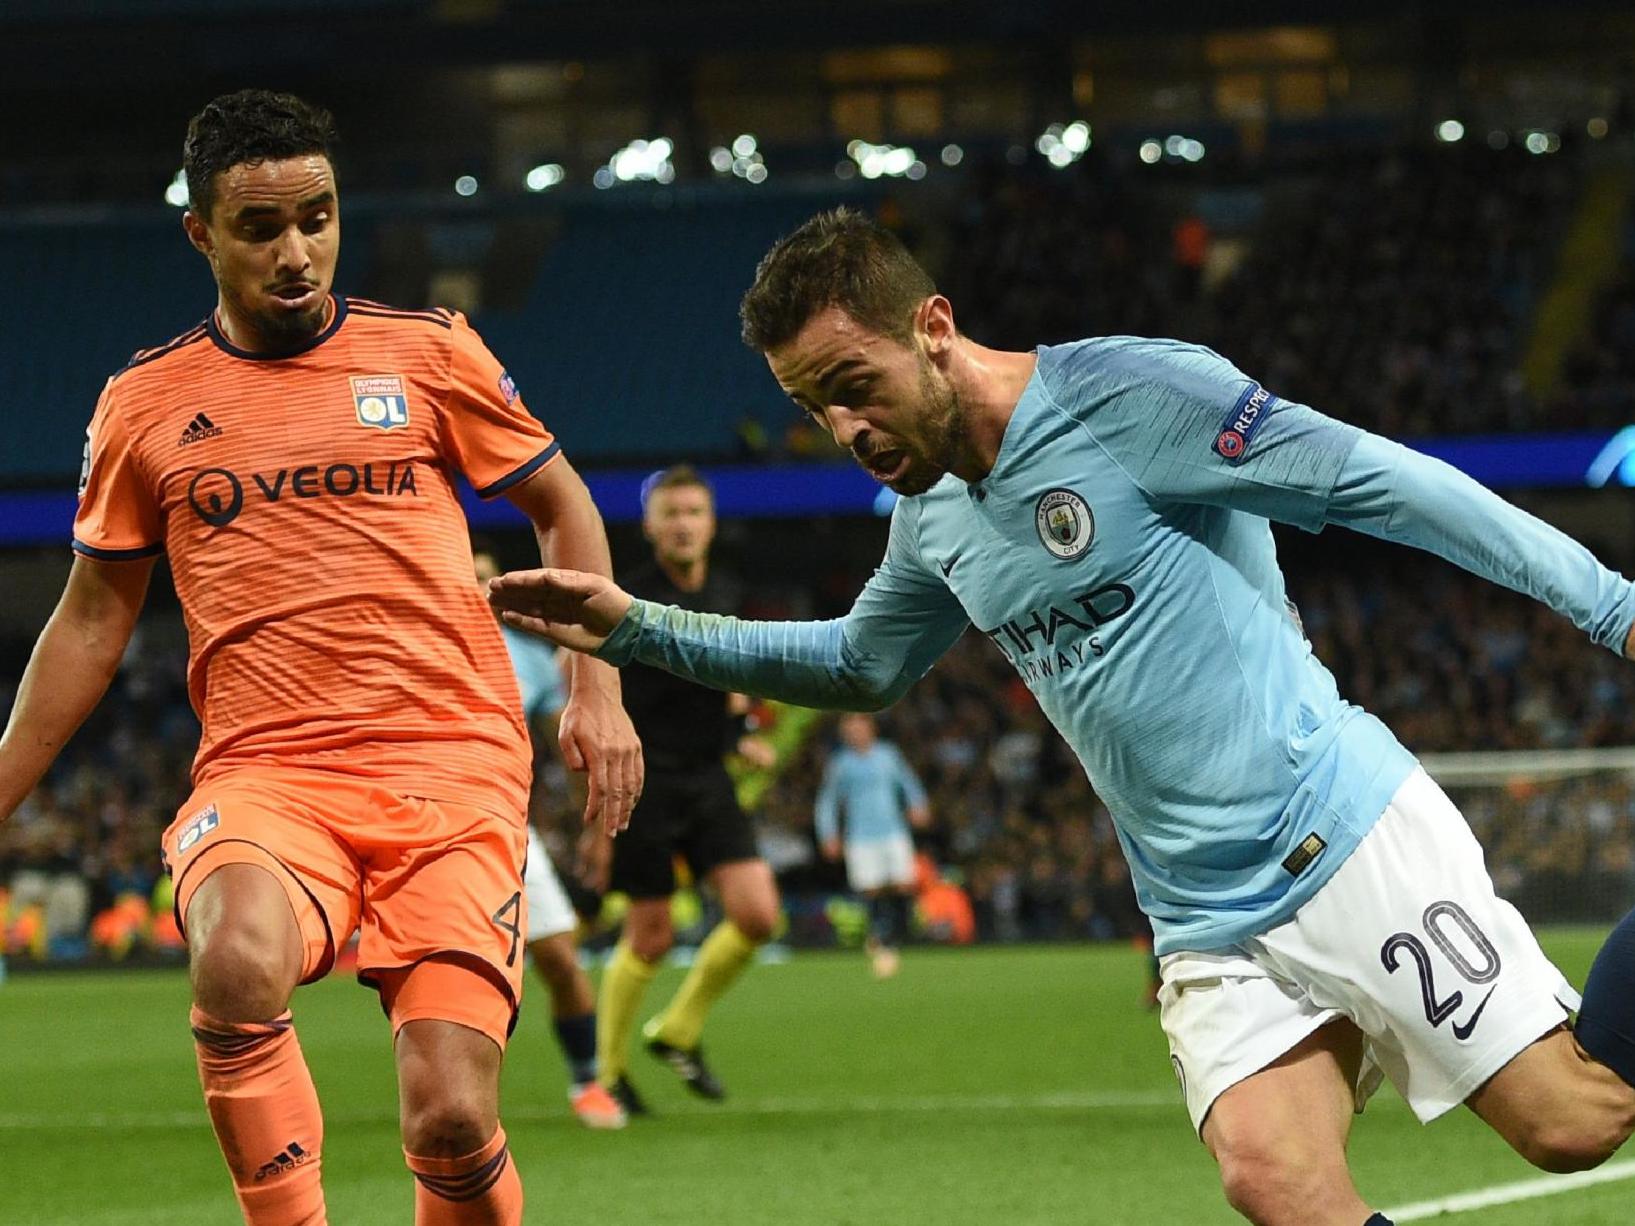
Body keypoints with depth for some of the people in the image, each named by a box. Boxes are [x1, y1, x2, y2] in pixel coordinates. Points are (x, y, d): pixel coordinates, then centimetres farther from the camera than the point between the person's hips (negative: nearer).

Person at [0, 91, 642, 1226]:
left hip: (453, 768, 0)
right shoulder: (146, 405, 10)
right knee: (238, 960, -36)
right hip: (263, 774, 0)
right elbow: (92, 621, 20)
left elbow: (562, 506, 18)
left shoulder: (429, 354, 7)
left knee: (451, 1120, -15)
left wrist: (598, 688, 4)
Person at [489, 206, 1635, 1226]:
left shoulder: (1128, 391, -11)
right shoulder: (935, 520, 13)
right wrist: (637, 628, 24)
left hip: (1347, 835, -6)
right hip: (1211, 925, 6)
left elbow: (1374, 479, -11)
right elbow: (859, 665, 33)